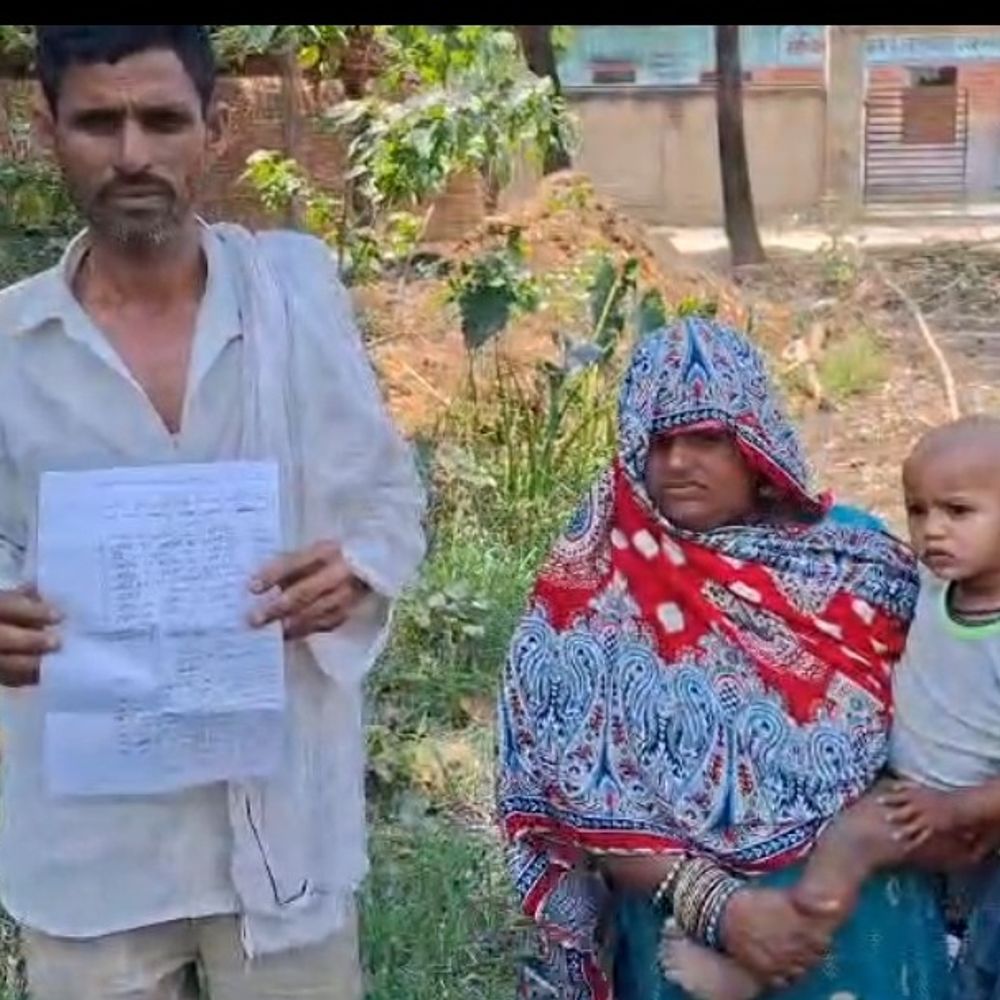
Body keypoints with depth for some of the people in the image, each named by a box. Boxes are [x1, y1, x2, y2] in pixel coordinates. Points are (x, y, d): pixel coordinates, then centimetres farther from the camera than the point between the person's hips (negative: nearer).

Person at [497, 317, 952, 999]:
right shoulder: (592, 601, -6)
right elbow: (590, 806, -9)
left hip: (871, 925, 3)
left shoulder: (856, 566, 0)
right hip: (688, 935, -2)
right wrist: (716, 905, -20)